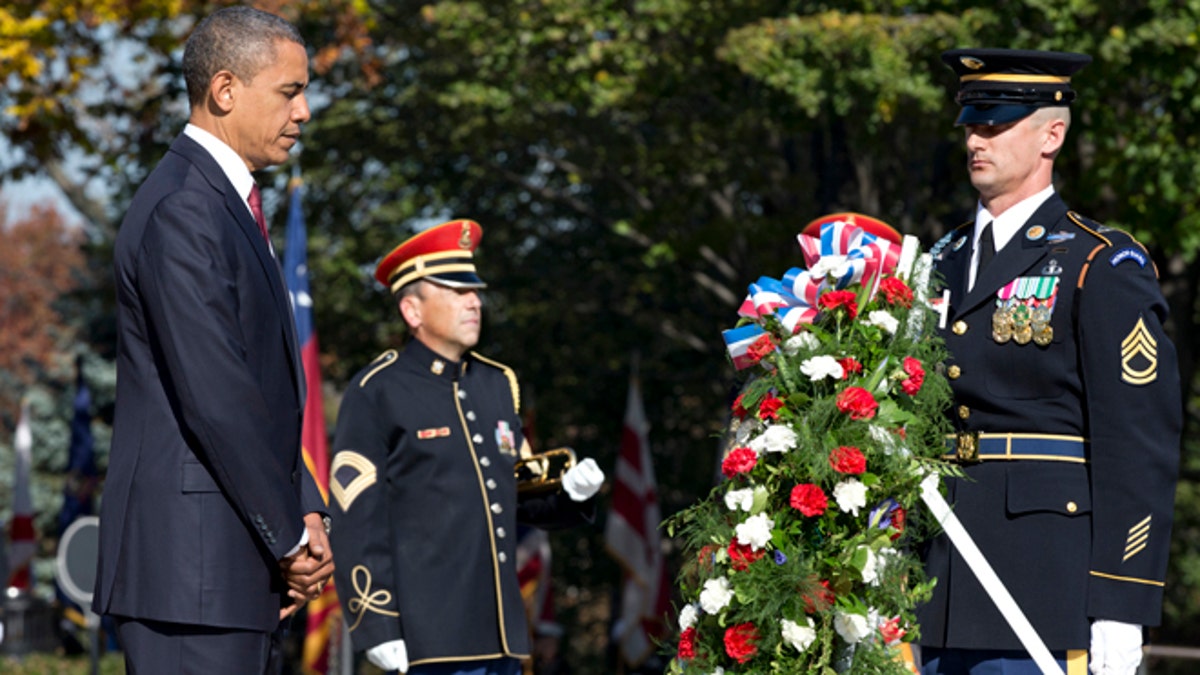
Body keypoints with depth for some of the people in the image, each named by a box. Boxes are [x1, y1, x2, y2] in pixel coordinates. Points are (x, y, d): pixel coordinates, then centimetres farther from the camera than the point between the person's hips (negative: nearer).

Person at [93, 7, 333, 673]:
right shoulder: (181, 209, -13)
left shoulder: (228, 205, 20)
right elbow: (213, 399, -19)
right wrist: (291, 537, -11)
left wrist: (305, 512, 6)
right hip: (191, 566, -10)